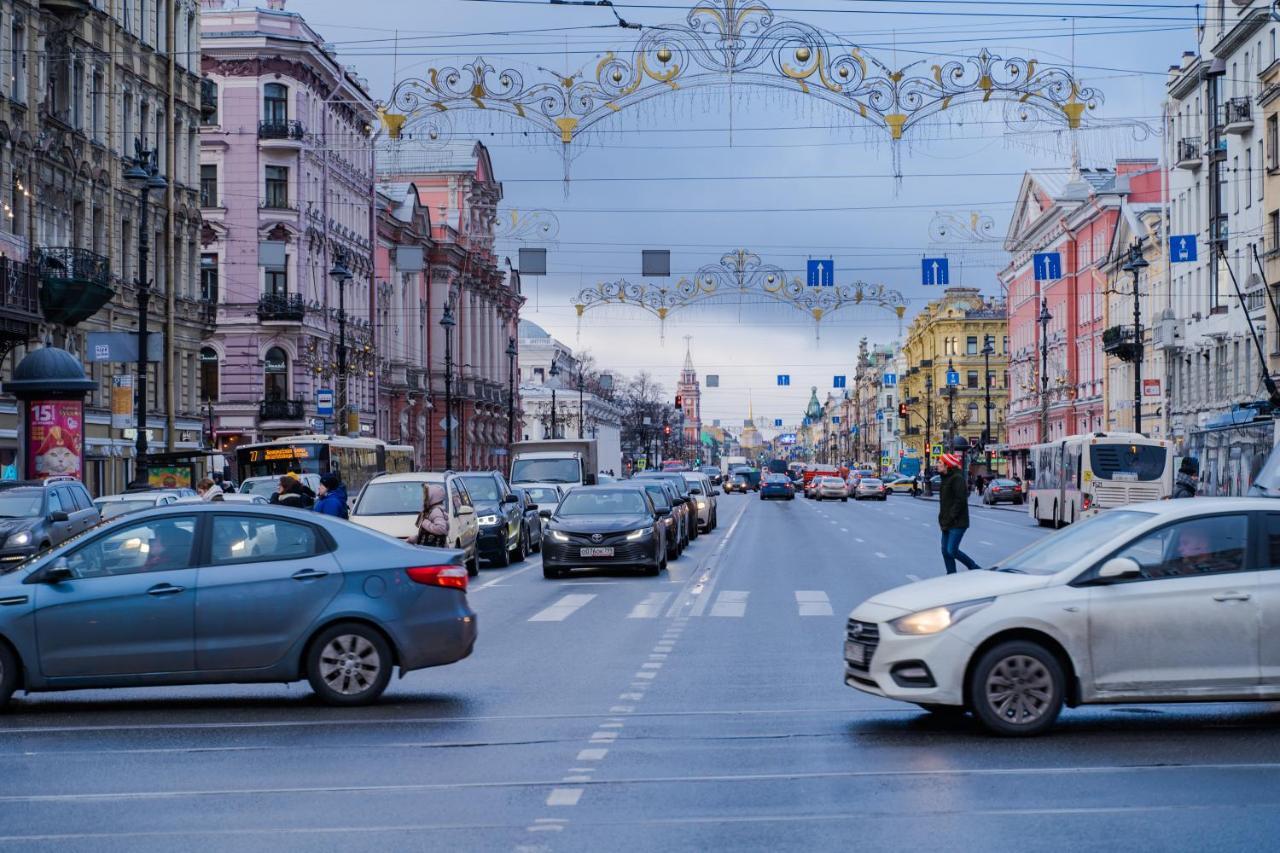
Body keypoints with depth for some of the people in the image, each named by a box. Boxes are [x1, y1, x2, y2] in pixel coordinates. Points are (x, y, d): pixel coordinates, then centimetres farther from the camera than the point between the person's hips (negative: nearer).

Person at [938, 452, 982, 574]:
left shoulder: (957, 478, -14)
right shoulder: (946, 478, 16)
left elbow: (960, 500, -20)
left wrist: (950, 518, -20)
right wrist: (942, 519, 11)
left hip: (957, 523, -10)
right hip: (947, 523, 10)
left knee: (952, 551, -12)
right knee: (945, 551, 7)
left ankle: (975, 568, 3)